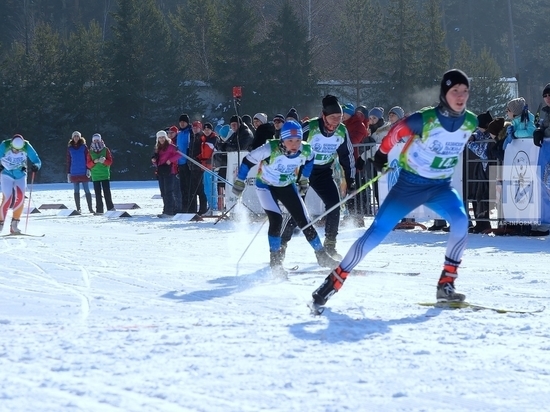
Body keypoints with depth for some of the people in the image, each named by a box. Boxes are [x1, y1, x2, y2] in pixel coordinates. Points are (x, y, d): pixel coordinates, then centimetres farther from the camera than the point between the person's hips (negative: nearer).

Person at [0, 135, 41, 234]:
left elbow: (37, 161, -12)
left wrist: (36, 166, -35)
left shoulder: (27, 147, -18)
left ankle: (14, 225, -7)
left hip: (20, 175, 2)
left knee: (20, 197, -16)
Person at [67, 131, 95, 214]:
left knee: (87, 190, -3)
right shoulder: (70, 148, 8)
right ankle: (78, 209, 7)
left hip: (83, 172, -2)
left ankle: (90, 208, -2)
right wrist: (68, 173, 7)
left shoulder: (84, 147, 3)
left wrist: (88, 169, -8)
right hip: (74, 173, 2)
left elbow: (87, 158, 2)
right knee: (76, 191, 4)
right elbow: (68, 161, 11)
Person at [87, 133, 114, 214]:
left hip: (105, 174, -1)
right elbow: (89, 164, 4)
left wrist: (104, 161, -19)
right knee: (98, 193, 0)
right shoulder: (90, 152, 7)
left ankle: (111, 208, 1)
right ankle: (99, 210, 2)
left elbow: (110, 161, 0)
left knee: (107, 192, -6)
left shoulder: (105, 150, 4)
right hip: (95, 175, 1)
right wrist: (94, 161, -15)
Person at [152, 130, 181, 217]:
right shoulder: (158, 148, 19)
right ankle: (166, 211, 13)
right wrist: (154, 160, 5)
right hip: (160, 172, 8)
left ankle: (169, 211, -13)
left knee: (168, 191, -11)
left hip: (169, 171, -8)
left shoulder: (170, 146, -4)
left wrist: (170, 160, -20)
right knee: (163, 193, 9)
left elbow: (179, 154, -15)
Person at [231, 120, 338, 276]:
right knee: (276, 220, -21)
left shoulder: (306, 151, -22)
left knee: (303, 221, 1)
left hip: (288, 187, 4)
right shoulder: (270, 149, -34)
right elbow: (248, 160, -19)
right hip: (265, 186, -3)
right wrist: (239, 181, -9)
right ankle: (275, 260, -5)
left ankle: (321, 255, 16)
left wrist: (304, 179, 11)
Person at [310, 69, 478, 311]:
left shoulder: (470, 122, -8)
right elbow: (397, 131, -5)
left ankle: (446, 285, -14)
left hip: (441, 187, 3)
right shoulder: (425, 119, -22)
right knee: (376, 234, -8)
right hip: (409, 184, -3)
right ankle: (334, 282, 3)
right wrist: (381, 155, 8)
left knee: (461, 221, -25)